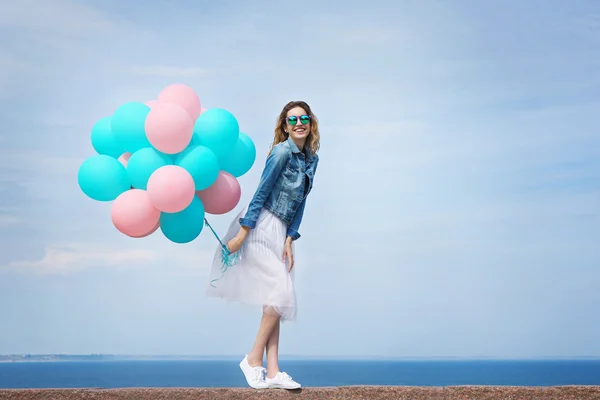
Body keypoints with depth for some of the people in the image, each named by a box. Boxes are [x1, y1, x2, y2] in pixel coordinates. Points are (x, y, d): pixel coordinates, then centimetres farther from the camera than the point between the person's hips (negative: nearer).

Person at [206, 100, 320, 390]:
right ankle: (253, 359, 0)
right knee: (281, 291, -12)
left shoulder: (312, 159, 9)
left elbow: (300, 203, 9)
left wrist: (290, 240, 0)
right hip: (261, 226, -8)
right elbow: (261, 193, -16)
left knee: (279, 297, 5)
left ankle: (272, 371, 7)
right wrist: (241, 235, -16)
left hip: (280, 230, 9)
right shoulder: (282, 152, -14)